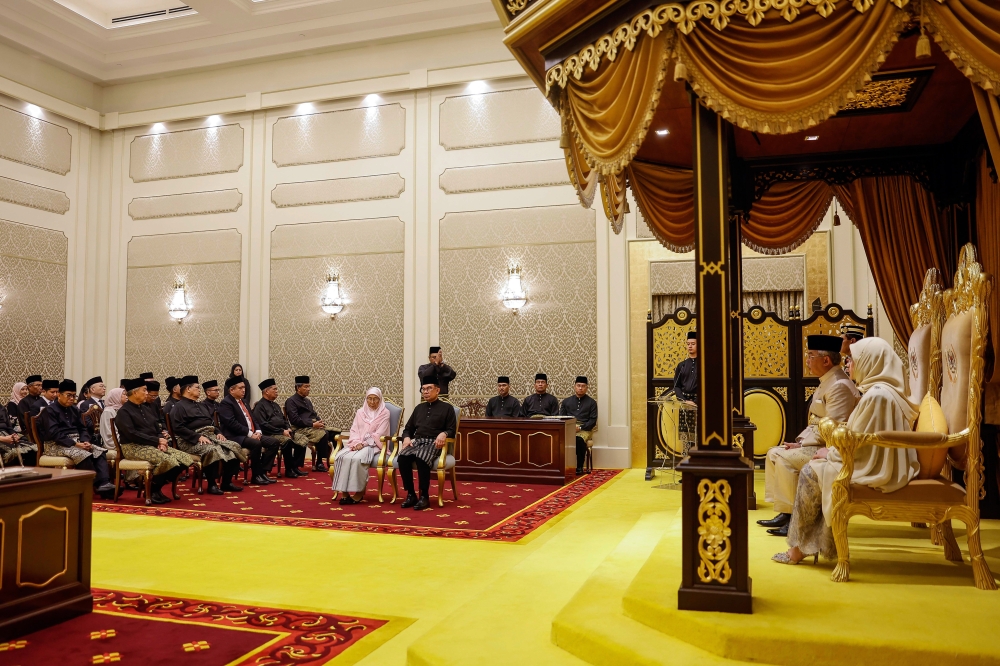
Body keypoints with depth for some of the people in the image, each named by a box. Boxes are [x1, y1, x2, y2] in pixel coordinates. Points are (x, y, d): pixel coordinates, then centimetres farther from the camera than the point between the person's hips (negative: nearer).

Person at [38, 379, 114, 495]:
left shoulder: (74, 409, 17)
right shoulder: (49, 410, -6)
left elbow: (82, 428, 17)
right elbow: (54, 433, -16)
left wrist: (85, 441, -6)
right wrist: (75, 444, -23)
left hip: (76, 442, 7)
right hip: (56, 445, -7)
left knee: (100, 451, -18)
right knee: (84, 455, -34)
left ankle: (104, 483, -33)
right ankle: (97, 484, -25)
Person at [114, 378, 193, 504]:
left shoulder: (146, 408, 17)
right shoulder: (123, 412, -7)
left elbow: (157, 429, 18)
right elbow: (132, 434, -19)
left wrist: (161, 441, -5)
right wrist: (157, 440, -18)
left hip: (153, 445, 8)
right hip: (134, 447, -8)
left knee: (185, 459, -10)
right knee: (168, 460, -32)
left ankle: (156, 488, 2)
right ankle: (152, 490, -7)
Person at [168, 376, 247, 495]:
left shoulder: (202, 405, 27)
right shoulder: (178, 407, -1)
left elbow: (212, 422, 29)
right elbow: (178, 428, -14)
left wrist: (218, 433, 7)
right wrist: (198, 437, -21)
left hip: (210, 436, 8)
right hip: (192, 441, -8)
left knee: (234, 447, -13)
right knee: (213, 450, -37)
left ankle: (226, 482, -9)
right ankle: (212, 485, -24)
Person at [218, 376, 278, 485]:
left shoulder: (243, 402, 21)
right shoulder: (225, 403, -8)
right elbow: (232, 423, -19)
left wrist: (257, 431, 1)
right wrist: (250, 433, -19)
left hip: (252, 434, 9)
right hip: (235, 437, -9)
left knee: (275, 442, -5)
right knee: (256, 444, -34)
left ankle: (263, 472, -5)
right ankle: (256, 476, -19)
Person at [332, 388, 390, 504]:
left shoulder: (384, 413, 4)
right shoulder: (360, 412, 18)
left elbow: (378, 434, -5)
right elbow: (354, 430, 11)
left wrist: (363, 443, -15)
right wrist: (356, 442, -9)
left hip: (373, 445, -4)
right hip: (357, 444, 4)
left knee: (357, 458, -35)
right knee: (341, 457, -26)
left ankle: (360, 491, -22)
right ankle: (344, 491, -26)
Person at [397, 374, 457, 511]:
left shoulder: (447, 408, 10)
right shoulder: (419, 408, 25)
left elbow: (452, 430, 3)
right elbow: (408, 428, 25)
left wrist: (443, 434, -21)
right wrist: (407, 437, 2)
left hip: (434, 443, -4)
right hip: (417, 441, 5)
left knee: (421, 459, -38)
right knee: (402, 457, -29)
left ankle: (424, 496, -27)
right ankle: (410, 494, -19)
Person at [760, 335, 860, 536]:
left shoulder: (839, 386, -19)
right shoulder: (827, 382, 14)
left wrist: (801, 444, -17)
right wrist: (800, 439, 4)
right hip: (818, 443, 11)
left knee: (785, 458, -22)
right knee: (773, 453, 5)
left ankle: (795, 517, -11)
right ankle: (783, 511, 4)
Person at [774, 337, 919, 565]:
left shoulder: (876, 395, -22)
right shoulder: (886, 390, 11)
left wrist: (831, 453, -4)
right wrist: (834, 450, 9)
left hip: (874, 471, -10)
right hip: (883, 465, 10)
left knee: (811, 473, 0)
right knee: (818, 468, 13)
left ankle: (800, 548, 12)